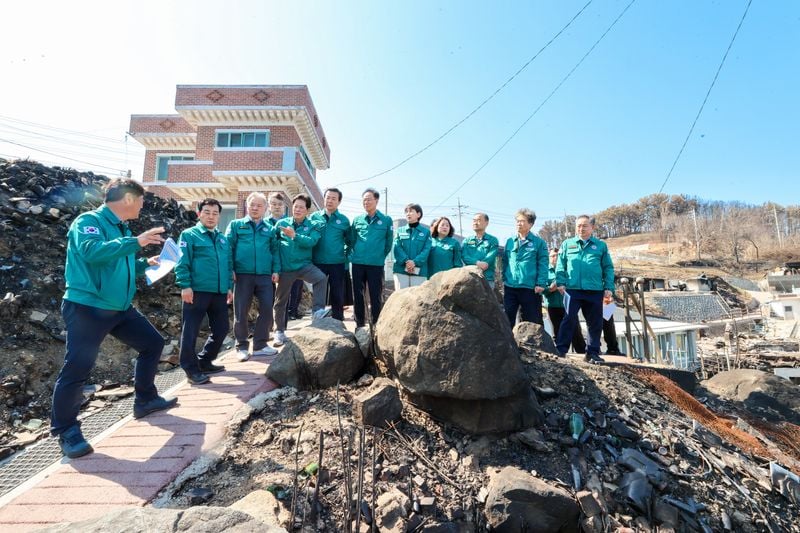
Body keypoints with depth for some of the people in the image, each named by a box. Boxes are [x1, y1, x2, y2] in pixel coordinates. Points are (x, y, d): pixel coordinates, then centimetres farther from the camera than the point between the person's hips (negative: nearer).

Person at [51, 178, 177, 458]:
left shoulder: (122, 228, 13)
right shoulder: (88, 220, -12)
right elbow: (92, 251, -33)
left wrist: (144, 264, 17)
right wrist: (136, 242, -34)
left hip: (121, 308, 9)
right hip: (87, 308, -9)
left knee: (153, 343, 14)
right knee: (76, 369, -4)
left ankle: (145, 400, 29)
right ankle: (66, 431, 14)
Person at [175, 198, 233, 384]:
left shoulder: (223, 239, 19)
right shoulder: (189, 235, 1)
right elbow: (182, 263, -7)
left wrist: (229, 287, 15)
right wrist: (185, 285, -16)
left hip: (219, 292, 6)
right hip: (197, 291, -6)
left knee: (221, 329, 12)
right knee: (191, 331, 0)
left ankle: (204, 362, 27)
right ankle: (191, 369, 12)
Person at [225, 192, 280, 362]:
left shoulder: (270, 229, 14)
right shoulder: (236, 225, 7)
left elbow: (274, 251, 12)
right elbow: (227, 247, 2)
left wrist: (276, 270, 1)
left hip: (265, 275, 2)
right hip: (242, 274, -2)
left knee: (267, 309, 1)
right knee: (241, 312, 3)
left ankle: (260, 344, 15)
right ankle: (242, 346, 17)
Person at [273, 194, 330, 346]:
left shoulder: (314, 225, 0)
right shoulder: (281, 223, 1)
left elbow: (311, 242, -18)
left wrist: (294, 235, -30)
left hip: (304, 265, -1)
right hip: (286, 268, 1)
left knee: (321, 278, -30)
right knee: (280, 301, 9)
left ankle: (318, 310, -20)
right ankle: (279, 331, 26)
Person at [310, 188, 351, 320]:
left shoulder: (344, 220, 3)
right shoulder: (314, 217, 3)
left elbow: (349, 241, 13)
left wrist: (345, 255, 4)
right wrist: (311, 256, 1)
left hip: (337, 264, 0)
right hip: (318, 263, 0)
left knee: (337, 296, 6)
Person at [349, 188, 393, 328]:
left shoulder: (386, 220, 2)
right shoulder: (357, 220, 8)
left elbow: (388, 243, 7)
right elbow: (351, 240, 15)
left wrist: (380, 256, 7)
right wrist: (354, 255, 10)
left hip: (376, 264, -2)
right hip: (358, 263, 3)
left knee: (376, 296, 2)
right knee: (358, 295, 7)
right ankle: (360, 325, 20)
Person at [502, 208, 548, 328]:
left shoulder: (539, 243, 1)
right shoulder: (510, 242, 12)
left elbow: (542, 265, -5)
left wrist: (541, 284, -13)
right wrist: (504, 279, 8)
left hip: (530, 288, -3)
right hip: (510, 287, 4)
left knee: (532, 321, 5)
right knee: (507, 319, 9)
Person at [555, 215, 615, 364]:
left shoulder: (601, 245, 11)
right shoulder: (567, 244, 9)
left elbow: (608, 268, 9)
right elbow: (560, 266, 4)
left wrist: (609, 287, 0)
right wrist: (560, 282, -7)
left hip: (595, 291, 2)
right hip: (572, 290, -2)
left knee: (595, 323, 8)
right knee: (569, 320, -3)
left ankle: (592, 353, 19)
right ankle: (560, 349, 3)